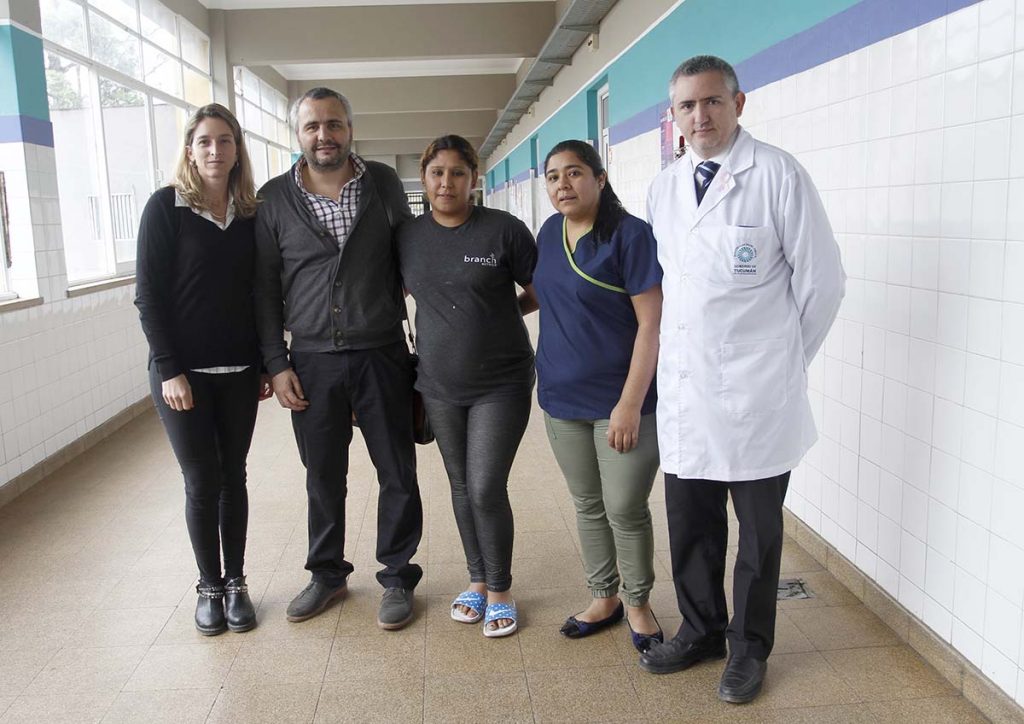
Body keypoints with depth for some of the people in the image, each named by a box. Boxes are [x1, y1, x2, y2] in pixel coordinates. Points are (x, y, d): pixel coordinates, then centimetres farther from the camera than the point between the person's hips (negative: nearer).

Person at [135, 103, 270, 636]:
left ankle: (235, 582, 22)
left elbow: (260, 292, 9)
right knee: (202, 480, 3)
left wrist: (266, 363, 5)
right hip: (183, 371, -3)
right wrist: (169, 369, -13)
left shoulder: (250, 213, 6)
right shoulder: (166, 207, -4)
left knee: (232, 476, 10)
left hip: (239, 371, 3)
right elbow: (148, 294, -7)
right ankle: (208, 586, 20)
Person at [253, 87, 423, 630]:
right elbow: (265, 288, 3)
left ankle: (397, 578, 23)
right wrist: (276, 364, -2)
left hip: (381, 355, 0)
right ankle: (327, 574, 31)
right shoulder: (274, 199, 1)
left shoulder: (384, 184, 2)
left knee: (397, 474, 6)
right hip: (312, 361, 0)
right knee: (323, 477, 12)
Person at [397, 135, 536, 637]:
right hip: (439, 385, 4)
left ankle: (500, 590, 16)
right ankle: (478, 580, 32)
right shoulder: (408, 236, 3)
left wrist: (502, 315, -1)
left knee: (487, 490, -5)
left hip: (501, 384, -4)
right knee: (461, 487, 14)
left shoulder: (503, 229, -8)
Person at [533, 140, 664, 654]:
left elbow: (651, 323, -16)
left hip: (622, 400, -6)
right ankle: (603, 598, 34)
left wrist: (630, 404, -20)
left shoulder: (630, 234, -14)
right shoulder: (550, 232, 6)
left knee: (625, 510, 3)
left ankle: (638, 605, 26)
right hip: (563, 399, 6)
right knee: (588, 505, 17)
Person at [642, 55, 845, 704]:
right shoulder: (664, 188, 9)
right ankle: (701, 631, 36)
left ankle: (749, 647, 30)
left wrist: (785, 358, 2)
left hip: (755, 395, -4)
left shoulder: (777, 175, -9)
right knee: (690, 526, 15)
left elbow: (823, 279, -5)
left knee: (759, 533, 11)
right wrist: (676, 352, 12)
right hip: (683, 391, 5)